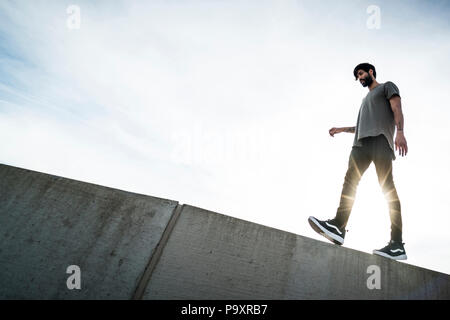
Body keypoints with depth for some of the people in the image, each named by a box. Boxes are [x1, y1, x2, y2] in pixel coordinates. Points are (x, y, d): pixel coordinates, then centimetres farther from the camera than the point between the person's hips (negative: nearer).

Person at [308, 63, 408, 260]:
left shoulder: (387, 87, 19)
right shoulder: (366, 99, 41)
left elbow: (397, 109, 1)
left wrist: (400, 132, -16)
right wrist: (341, 129, 35)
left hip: (381, 138, -7)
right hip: (361, 143, 7)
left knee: (387, 187, -16)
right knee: (350, 181, -17)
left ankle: (397, 244, -22)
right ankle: (338, 226, -33)